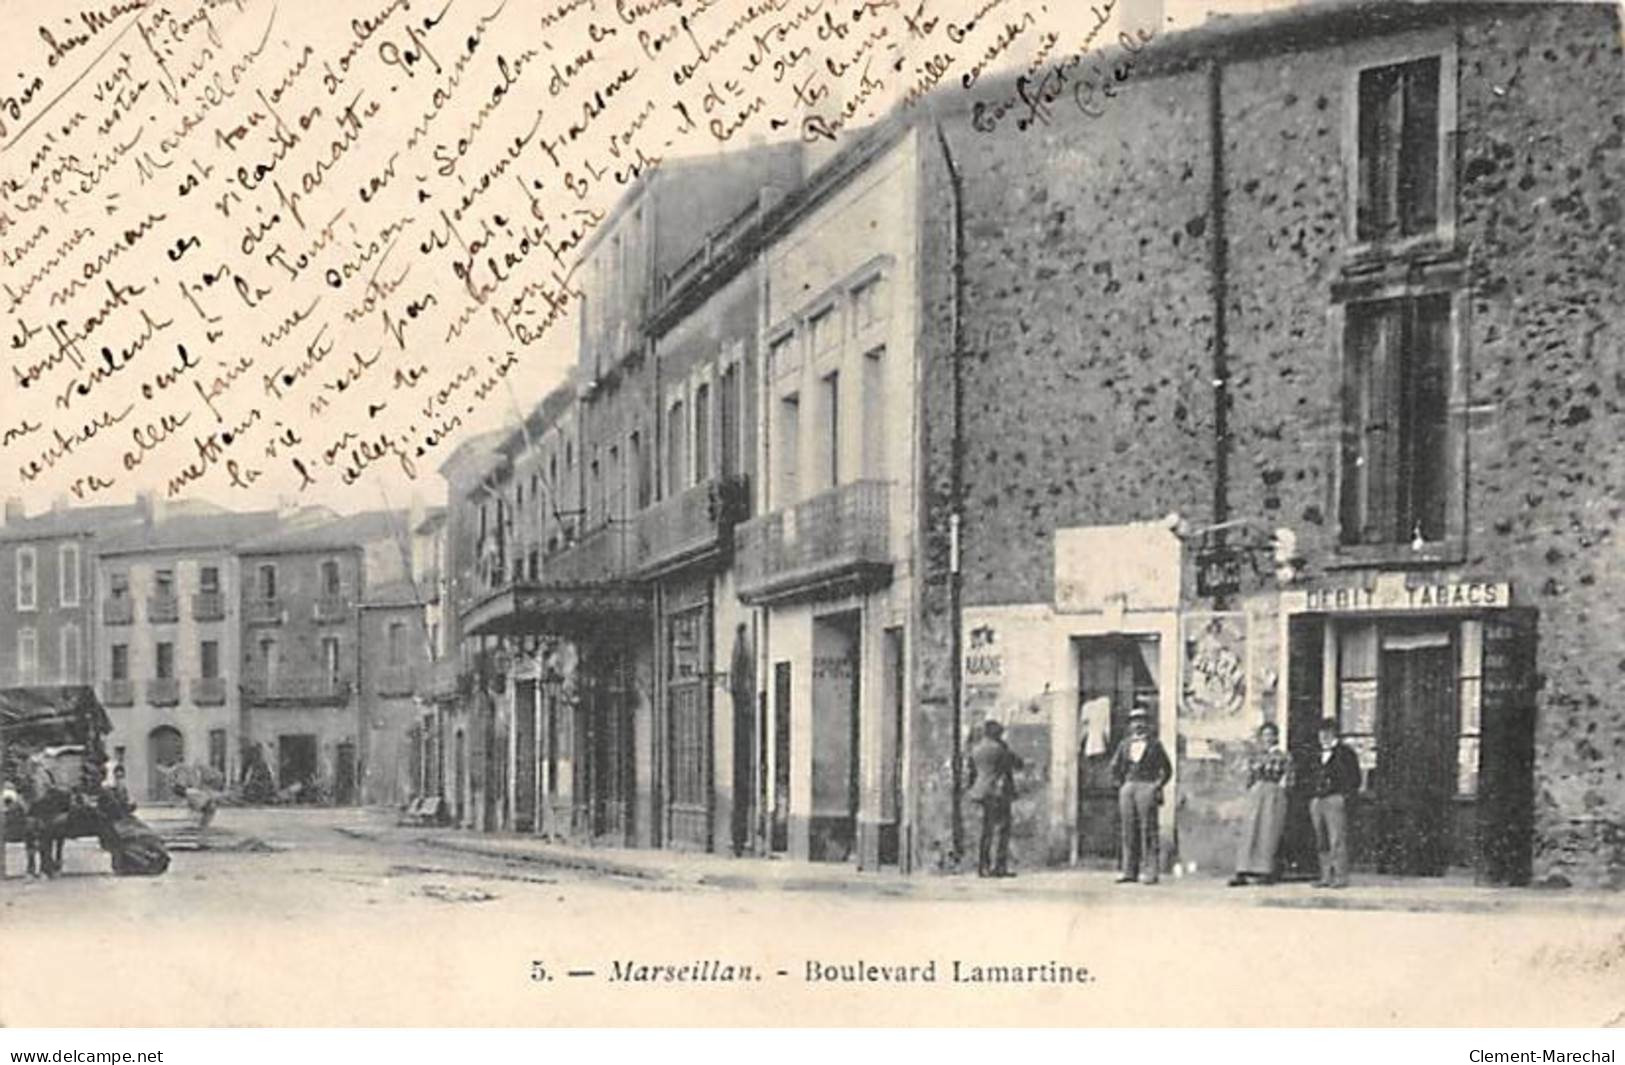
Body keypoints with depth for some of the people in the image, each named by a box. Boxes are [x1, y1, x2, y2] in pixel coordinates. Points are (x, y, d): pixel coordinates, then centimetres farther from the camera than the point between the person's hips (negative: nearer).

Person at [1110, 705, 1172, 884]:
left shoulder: (1155, 744, 5)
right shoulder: (1124, 744, 15)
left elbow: (1167, 769, 9)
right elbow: (1115, 767, 24)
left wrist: (1158, 786, 1)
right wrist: (1119, 785, 13)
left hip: (1147, 788, -4)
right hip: (1128, 788, 4)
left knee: (1148, 830, -8)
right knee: (1129, 830, 1)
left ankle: (1151, 871, -9)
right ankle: (1130, 871, 4)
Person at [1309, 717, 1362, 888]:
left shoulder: (1345, 752, 2)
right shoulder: (1321, 754, 22)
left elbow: (1354, 778, -1)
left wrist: (1346, 797, -9)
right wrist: (1313, 799, 15)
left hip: (1335, 800, -7)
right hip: (1317, 801, 7)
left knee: (1337, 840, -11)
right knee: (1322, 842, 4)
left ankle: (1341, 877, -10)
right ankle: (1326, 877, 6)